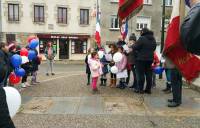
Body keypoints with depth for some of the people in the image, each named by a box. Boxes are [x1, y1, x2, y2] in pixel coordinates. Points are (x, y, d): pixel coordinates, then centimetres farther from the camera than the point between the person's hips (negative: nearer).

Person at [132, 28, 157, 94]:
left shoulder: (142, 38, -13)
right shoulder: (153, 39, 10)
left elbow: (135, 47, -14)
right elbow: (154, 48, 17)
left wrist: (132, 47, 5)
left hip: (141, 59, -6)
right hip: (150, 59, 7)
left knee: (140, 74, 0)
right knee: (149, 74, 10)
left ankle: (140, 89, 4)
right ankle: (148, 89, 15)